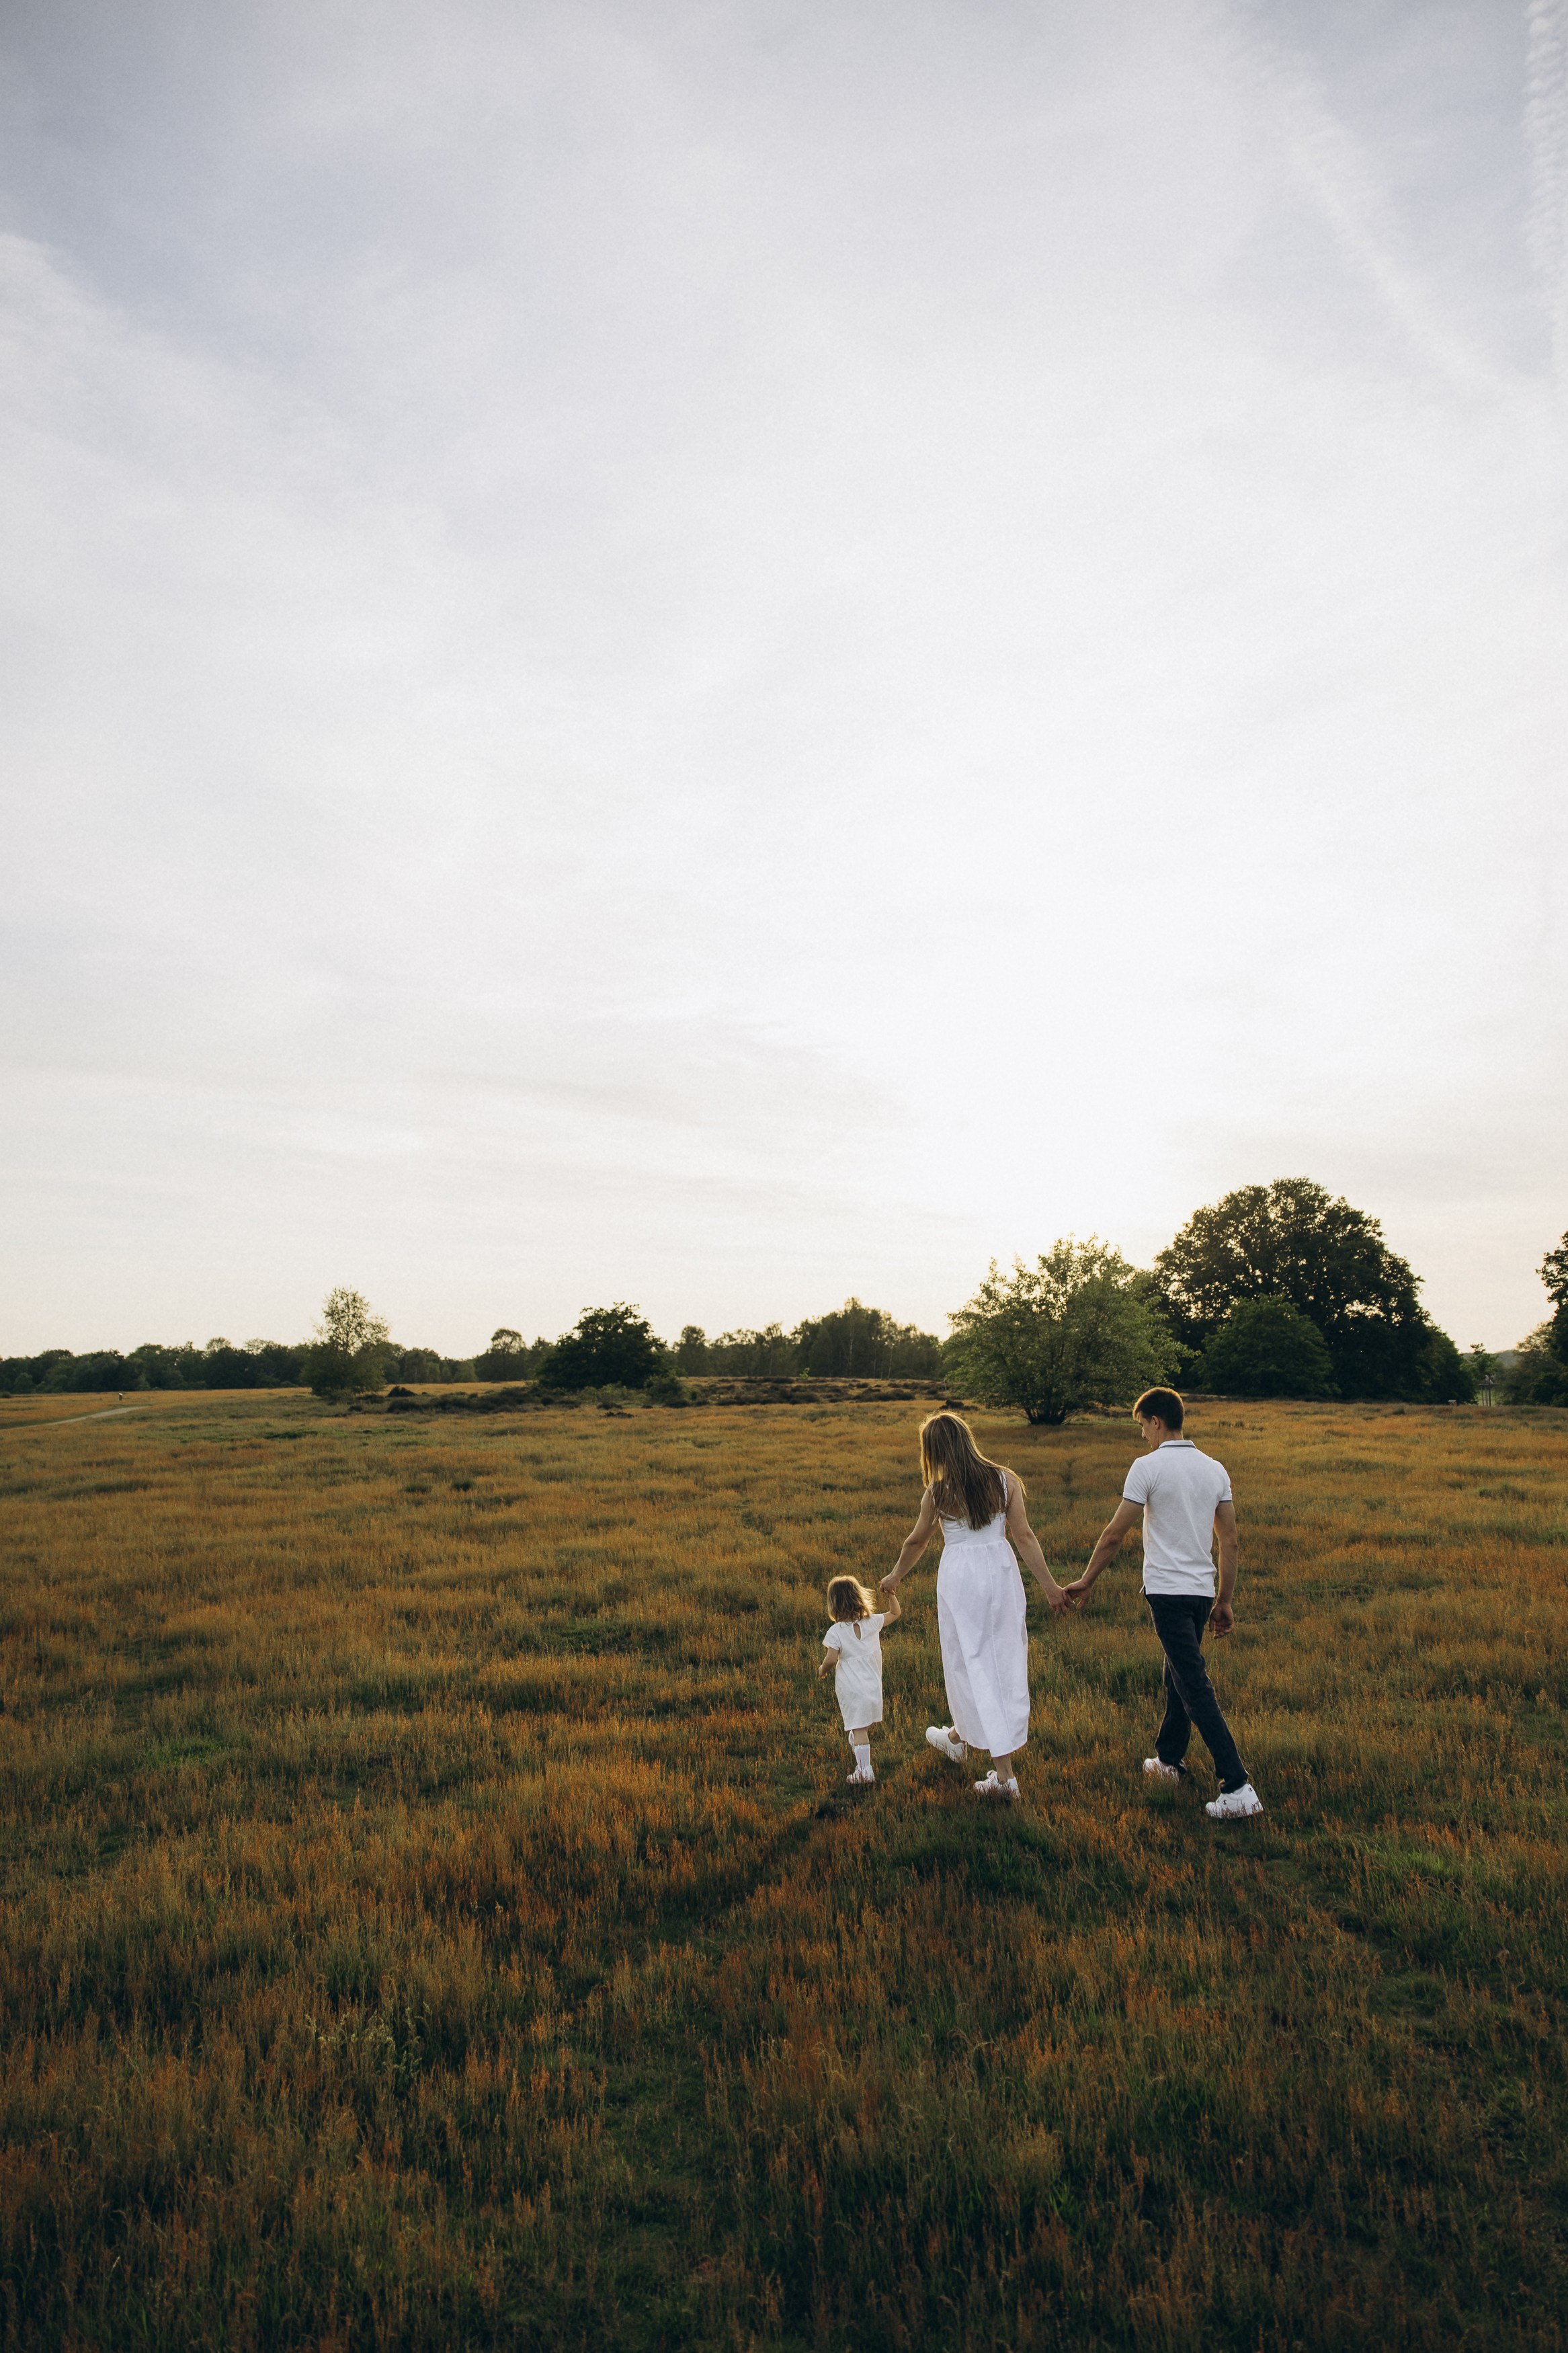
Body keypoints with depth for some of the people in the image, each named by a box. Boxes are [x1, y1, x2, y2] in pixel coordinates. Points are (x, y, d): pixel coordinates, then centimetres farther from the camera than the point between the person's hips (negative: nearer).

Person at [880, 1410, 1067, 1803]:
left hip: (960, 1576, -4)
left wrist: (895, 1578, 21)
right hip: (1002, 1570, 4)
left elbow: (917, 1540, 5)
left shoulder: (938, 1491, -8)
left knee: (970, 1662, 7)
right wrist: (1048, 1584, 3)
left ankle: (1005, 1774, 14)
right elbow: (1024, 1535, -4)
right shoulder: (1005, 1480, -3)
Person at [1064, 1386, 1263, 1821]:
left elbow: (1114, 1534, -9)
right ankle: (1168, 1760, 35)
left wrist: (1086, 1582, 3)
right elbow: (1230, 1543, 9)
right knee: (1178, 1676, 22)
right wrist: (1225, 1601, 17)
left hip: (1167, 1590, -7)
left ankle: (1238, 1787, -11)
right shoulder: (1215, 1469, 8)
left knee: (1195, 1687, -7)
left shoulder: (1148, 1467, -11)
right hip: (1202, 1591, 7)